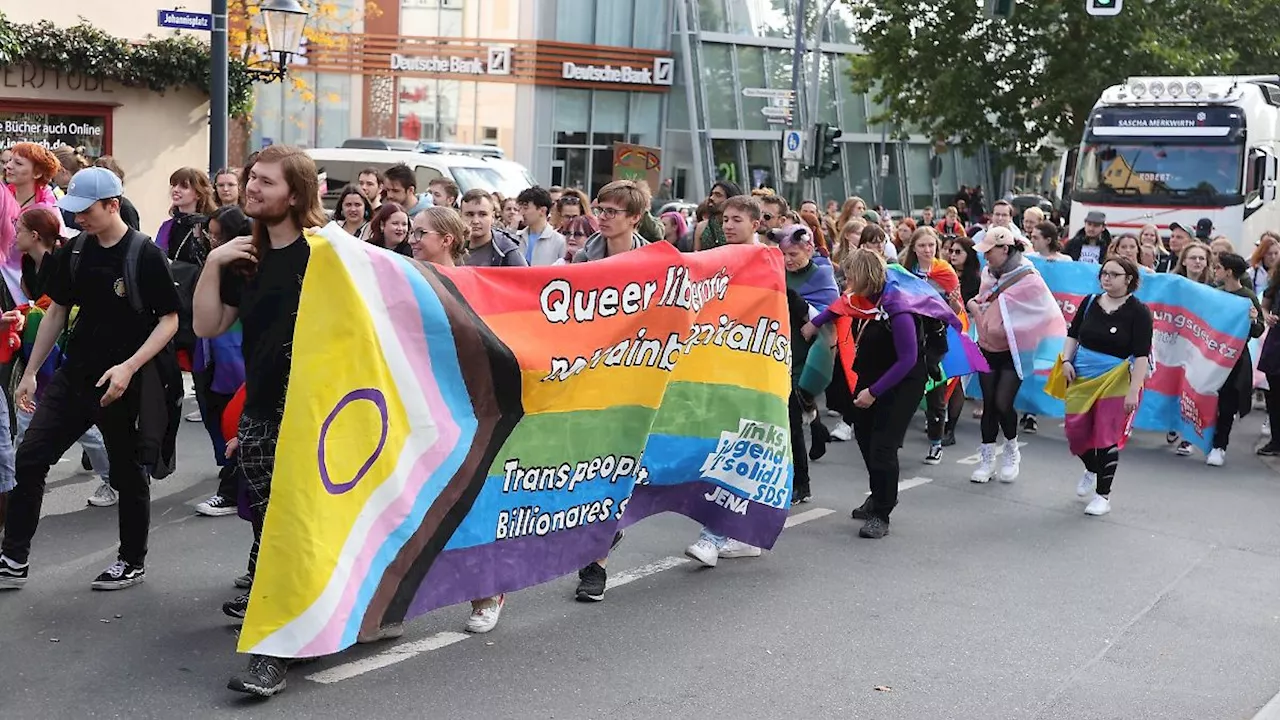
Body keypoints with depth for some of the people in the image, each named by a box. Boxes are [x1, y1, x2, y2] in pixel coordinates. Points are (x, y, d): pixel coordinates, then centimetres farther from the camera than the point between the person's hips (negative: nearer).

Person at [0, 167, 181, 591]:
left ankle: (133, 563, 25)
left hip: (127, 382, -5)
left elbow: (169, 320, -11)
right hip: (75, 375, 6)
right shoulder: (76, 251, 3)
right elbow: (57, 311, 13)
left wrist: (128, 368, -22)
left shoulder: (145, 255, -13)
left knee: (128, 473, 7)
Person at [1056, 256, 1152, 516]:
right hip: (1083, 378, 5)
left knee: (1106, 438, -2)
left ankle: (1102, 496, 12)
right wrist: (1066, 361, 0)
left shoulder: (1138, 311, -9)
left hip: (1116, 382, -5)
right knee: (1075, 432, 8)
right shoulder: (1090, 302, 6)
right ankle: (1092, 470, 40)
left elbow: (1141, 355, -14)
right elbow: (1073, 334, 16)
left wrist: (1133, 391, -20)